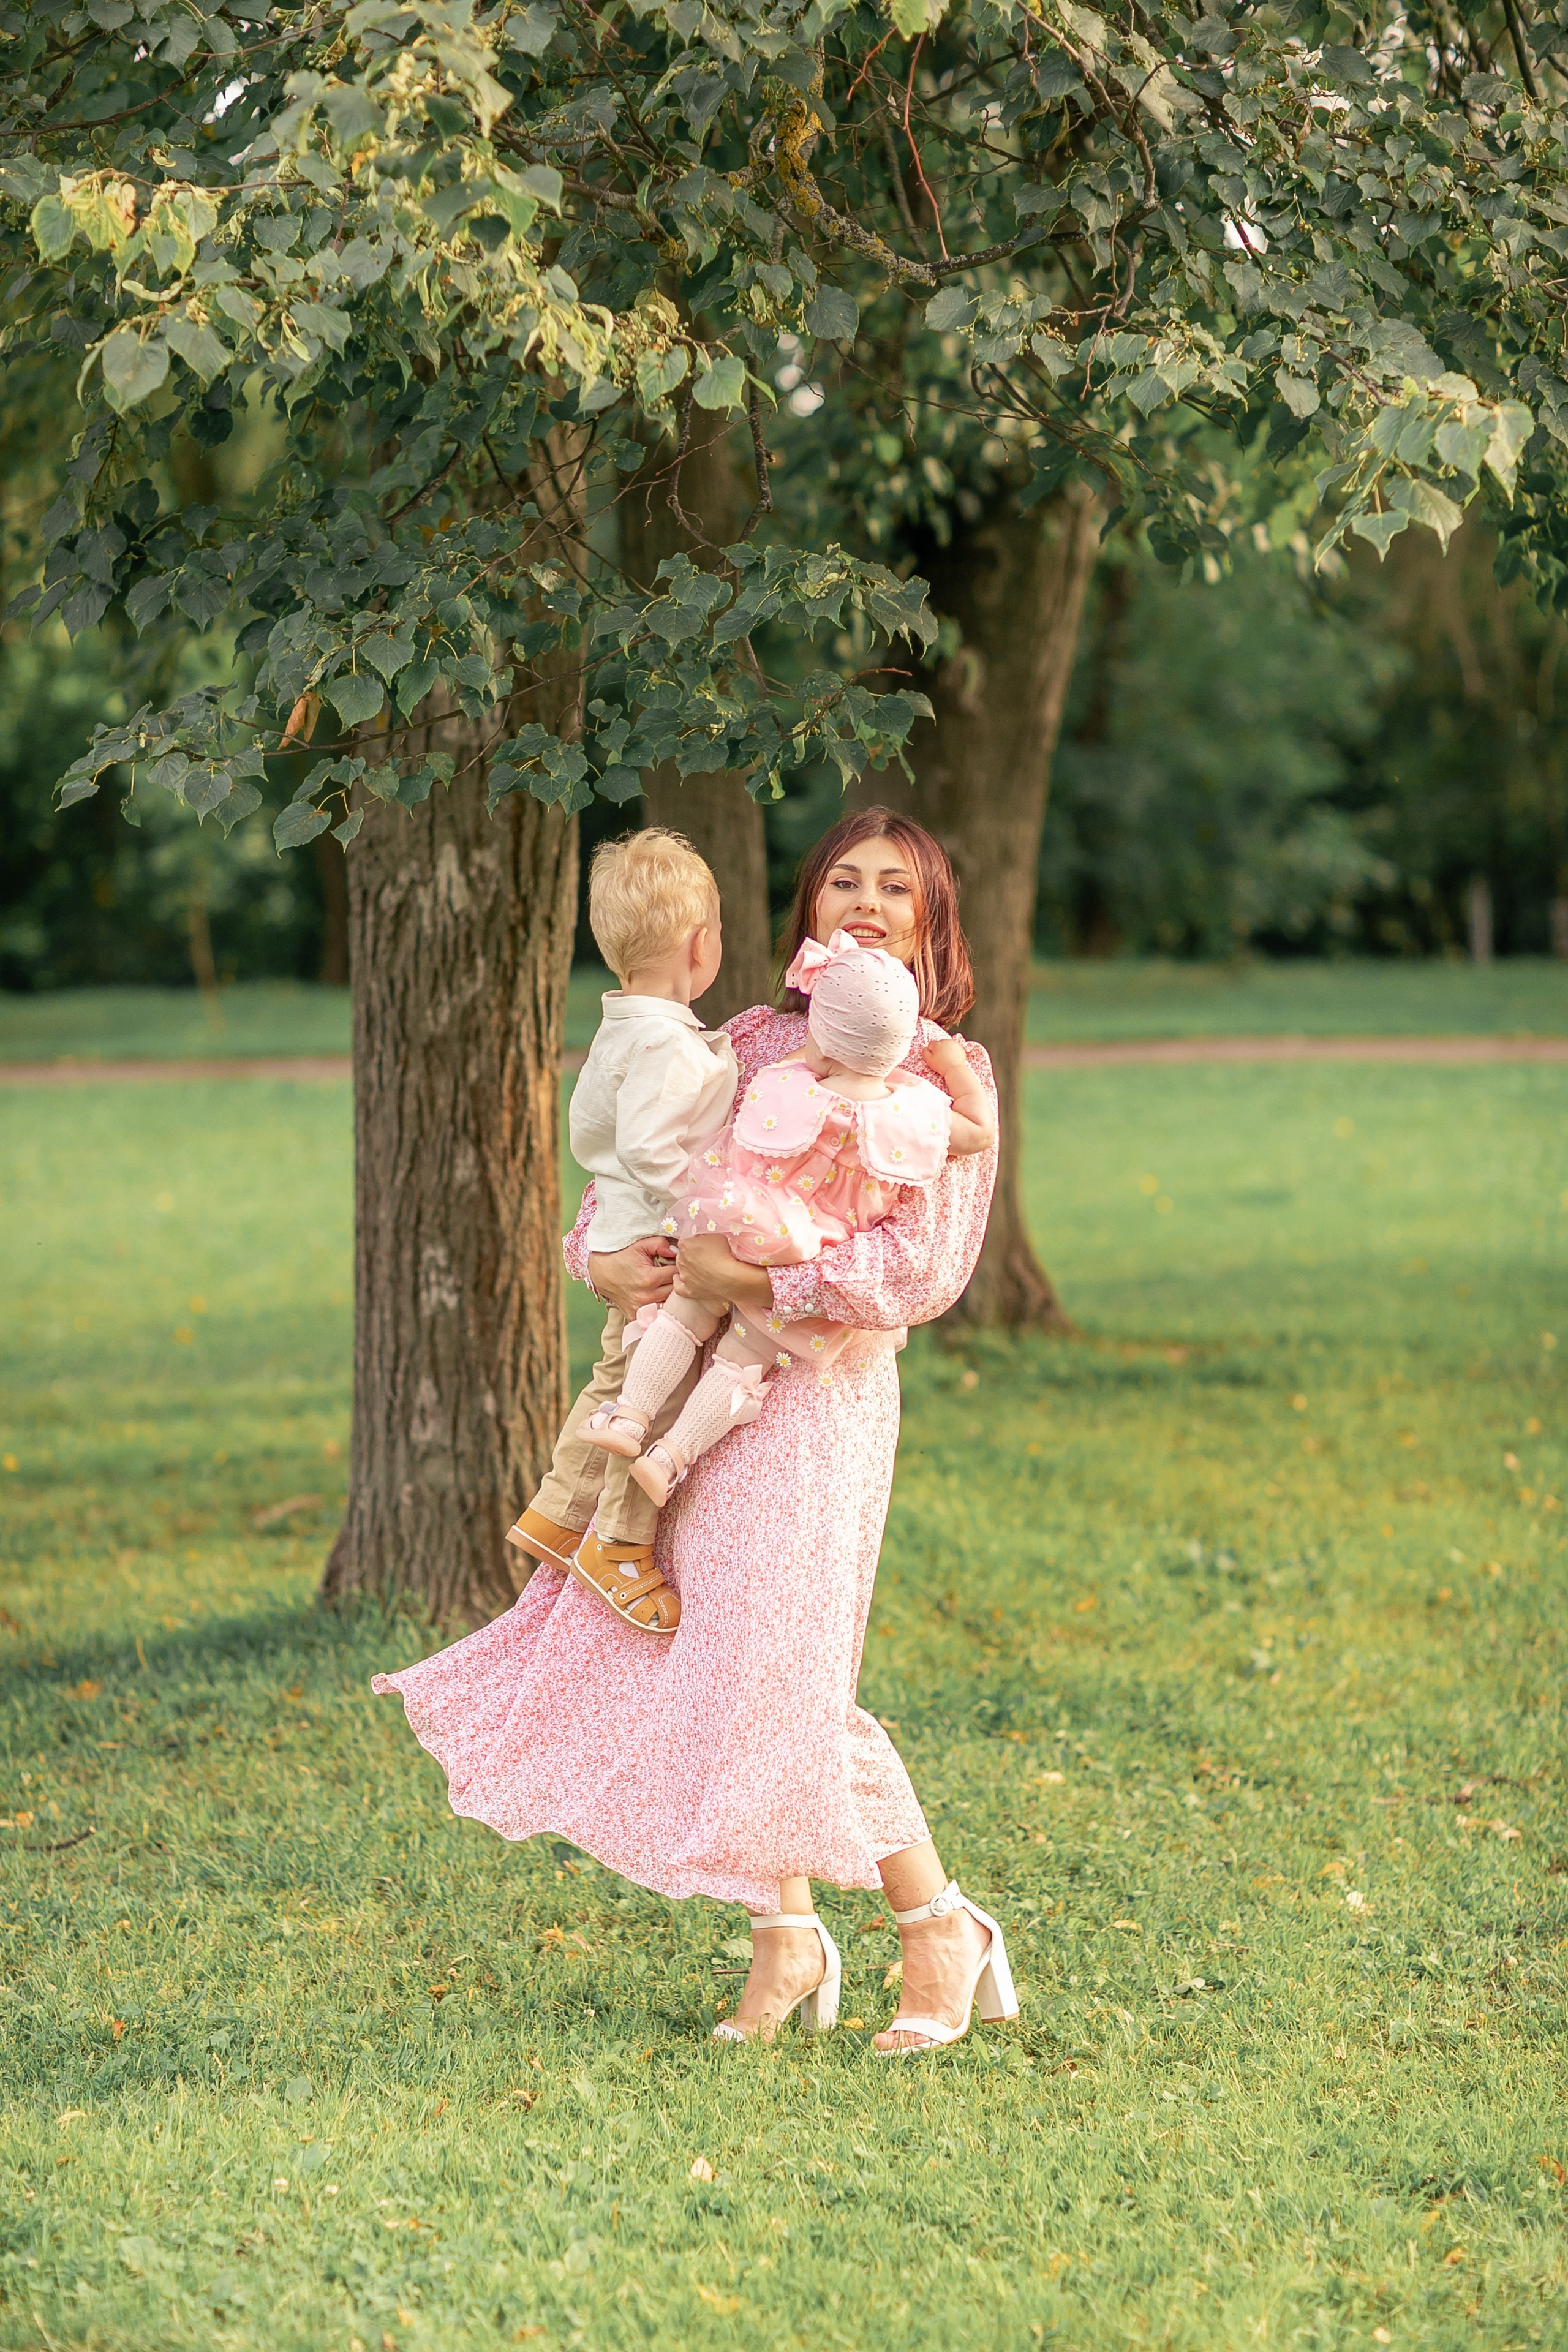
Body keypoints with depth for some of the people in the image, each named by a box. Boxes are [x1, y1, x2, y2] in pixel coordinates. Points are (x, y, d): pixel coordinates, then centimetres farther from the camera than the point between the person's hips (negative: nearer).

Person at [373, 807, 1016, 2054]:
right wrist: (605, 1258, -3)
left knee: (783, 1684, -10)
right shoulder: (757, 1045, 14)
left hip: (817, 1393, -6)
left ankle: (943, 1930, 9)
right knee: (687, 1659, 4)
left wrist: (758, 1282, -17)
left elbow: (924, 1266, -13)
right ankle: (785, 1938, 18)